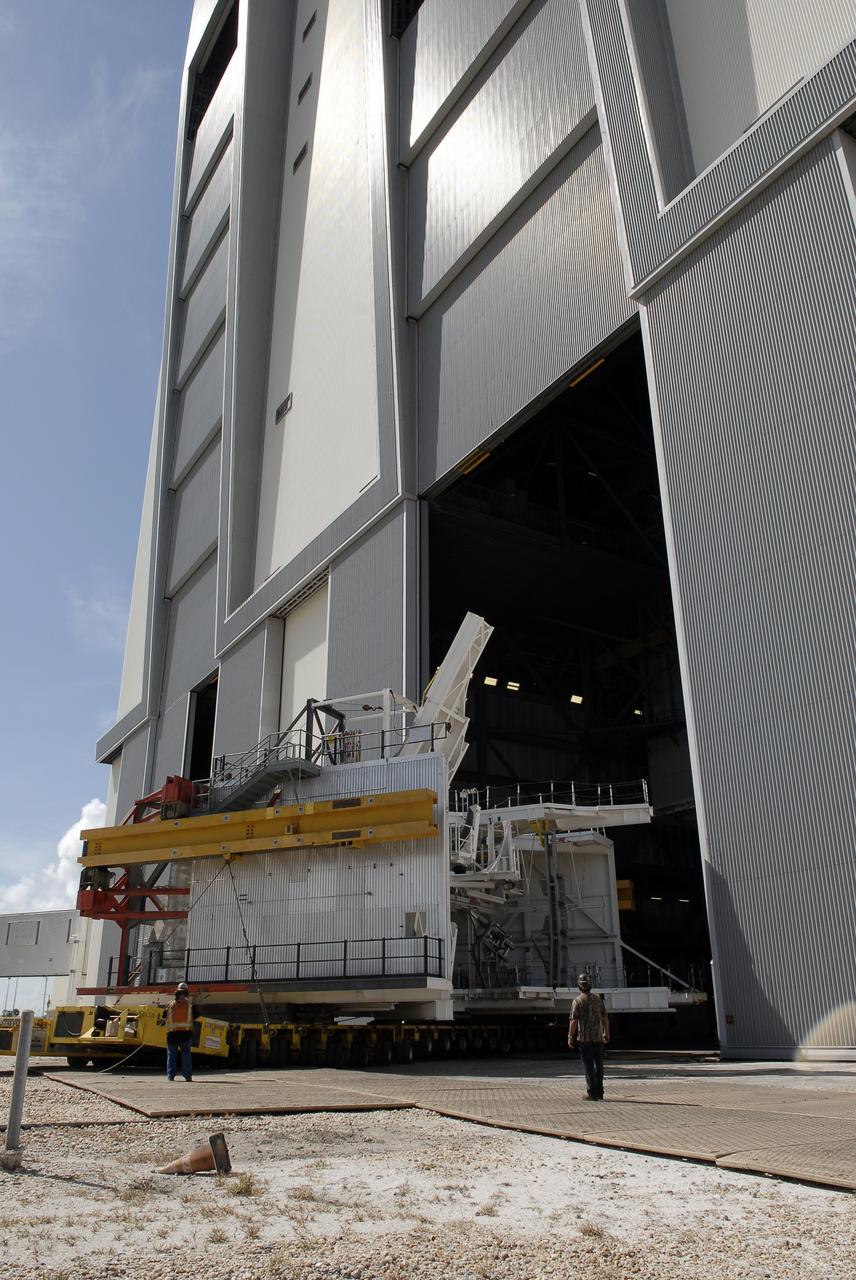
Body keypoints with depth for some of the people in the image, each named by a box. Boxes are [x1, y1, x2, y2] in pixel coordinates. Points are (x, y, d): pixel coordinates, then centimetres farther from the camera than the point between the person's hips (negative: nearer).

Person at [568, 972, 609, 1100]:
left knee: (588, 1066, 2)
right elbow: (605, 1018, 6)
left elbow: (574, 1021, -12)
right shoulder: (598, 999, 3)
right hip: (598, 1037, 4)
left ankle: (592, 1093, 2)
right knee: (599, 1065, 12)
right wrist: (606, 1033, 16)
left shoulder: (577, 1001, -9)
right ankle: (599, 1093, 14)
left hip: (584, 1038, -4)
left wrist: (570, 1037, -4)